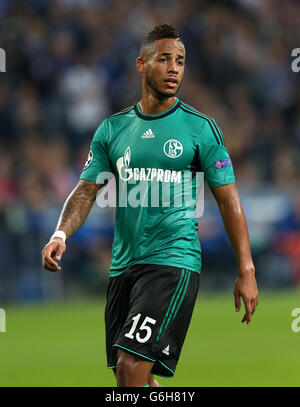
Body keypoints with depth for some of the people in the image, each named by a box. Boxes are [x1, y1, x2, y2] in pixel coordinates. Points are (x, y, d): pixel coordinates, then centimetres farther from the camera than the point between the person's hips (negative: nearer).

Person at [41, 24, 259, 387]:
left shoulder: (201, 127, 0)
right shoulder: (112, 129, 11)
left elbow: (228, 198, 2)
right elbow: (86, 190, 10)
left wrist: (246, 270, -2)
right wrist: (60, 234, -10)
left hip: (174, 261, -5)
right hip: (123, 264, 5)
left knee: (132, 366, -19)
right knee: (133, 379, 7)